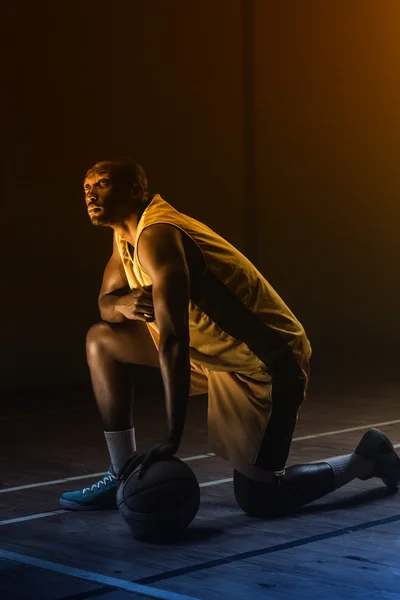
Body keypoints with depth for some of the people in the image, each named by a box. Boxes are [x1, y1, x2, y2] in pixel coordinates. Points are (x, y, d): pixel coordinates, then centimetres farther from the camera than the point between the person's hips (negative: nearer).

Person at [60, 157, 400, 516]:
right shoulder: (128, 231, 4)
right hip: (215, 349, 9)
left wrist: (172, 439, -36)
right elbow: (106, 301, 12)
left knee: (257, 500, -9)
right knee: (103, 340, 6)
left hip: (265, 362, -9)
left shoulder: (155, 235, -26)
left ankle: (366, 458, 14)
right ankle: (124, 476, 10)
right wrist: (124, 304, -15)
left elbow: (173, 342, -33)